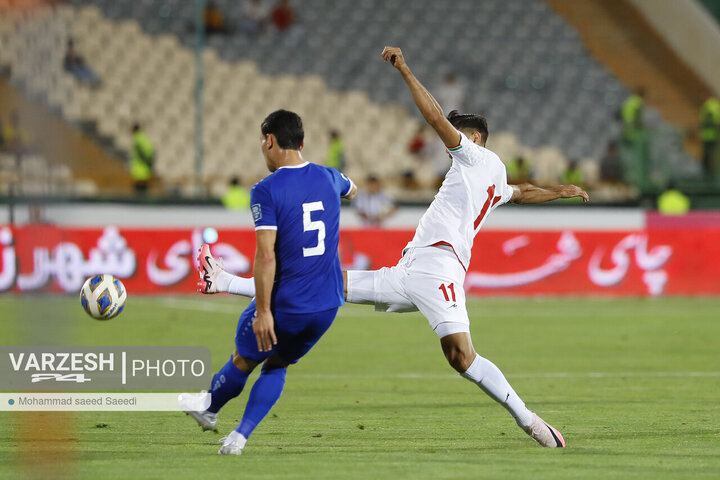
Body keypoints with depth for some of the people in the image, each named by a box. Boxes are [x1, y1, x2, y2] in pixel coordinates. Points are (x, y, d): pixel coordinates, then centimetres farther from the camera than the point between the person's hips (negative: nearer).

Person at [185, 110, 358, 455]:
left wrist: (263, 311, -19)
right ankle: (240, 436, 14)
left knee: (243, 360, 20)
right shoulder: (328, 178, 3)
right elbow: (350, 191, 30)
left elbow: (266, 256, -22)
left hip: (284, 306, -5)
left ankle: (208, 410, 42)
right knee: (277, 365, 21)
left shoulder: (266, 191, -15)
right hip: (327, 306, 5)